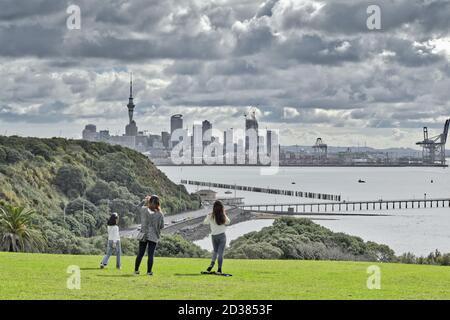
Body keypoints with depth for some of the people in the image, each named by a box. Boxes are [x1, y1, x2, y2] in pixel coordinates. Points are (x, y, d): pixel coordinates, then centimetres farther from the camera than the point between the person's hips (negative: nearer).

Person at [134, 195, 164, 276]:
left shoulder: (144, 210, -7)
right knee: (151, 254, 2)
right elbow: (162, 226, -2)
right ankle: (149, 271, 2)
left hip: (143, 235, 2)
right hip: (154, 237, -2)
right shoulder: (160, 214, -9)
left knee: (140, 253, 10)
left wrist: (146, 202, 20)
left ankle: (136, 270, 15)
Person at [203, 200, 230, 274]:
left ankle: (212, 263, -5)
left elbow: (204, 222, 9)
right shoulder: (223, 216, -8)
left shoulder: (210, 216, -8)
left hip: (214, 236, 1)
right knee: (220, 252, 3)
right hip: (222, 235, -1)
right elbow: (228, 222, 12)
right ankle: (219, 269, -2)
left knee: (215, 251, 20)